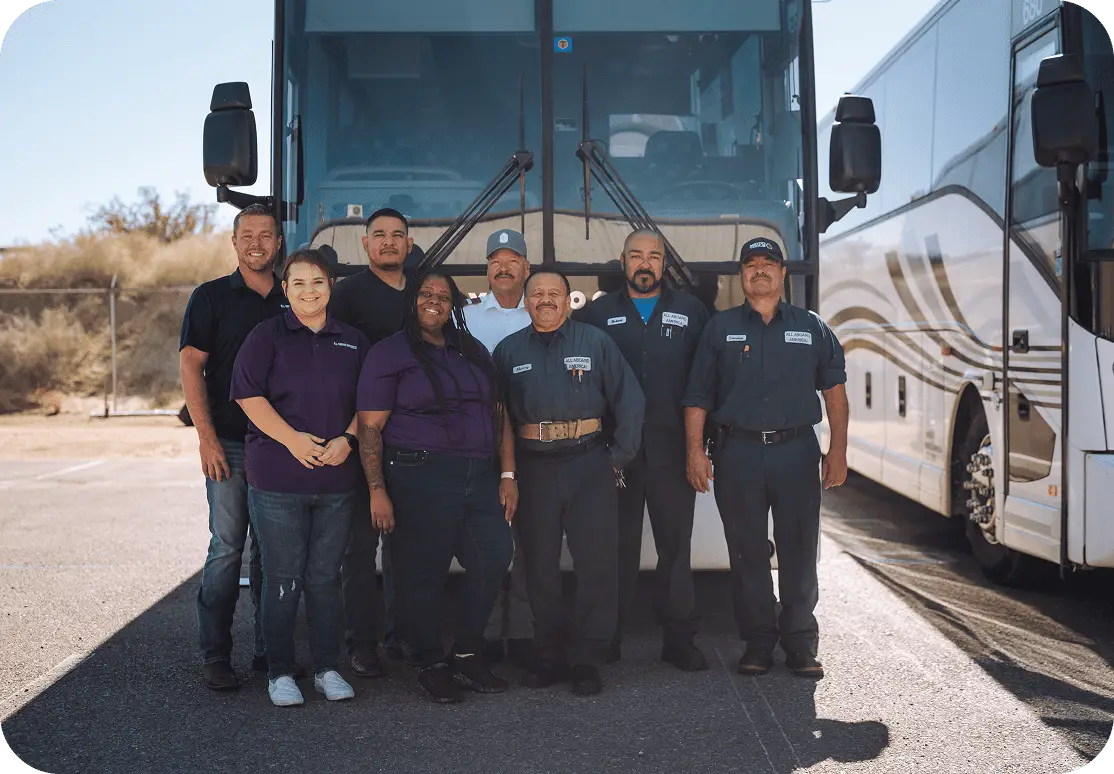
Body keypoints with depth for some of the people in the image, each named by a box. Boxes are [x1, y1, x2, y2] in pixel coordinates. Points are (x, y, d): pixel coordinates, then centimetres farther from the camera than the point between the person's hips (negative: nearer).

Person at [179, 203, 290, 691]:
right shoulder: (211, 296, 2)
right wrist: (206, 437, -12)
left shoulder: (291, 302, 12)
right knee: (227, 548, -5)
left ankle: (269, 649, 19)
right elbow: (190, 366, -3)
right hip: (229, 444, -3)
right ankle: (215, 655, 3)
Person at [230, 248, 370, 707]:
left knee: (325, 577, 8)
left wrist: (347, 439, -5)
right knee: (283, 578, 1)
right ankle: (279, 672, 12)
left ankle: (327, 668, 18)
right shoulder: (267, 336, 3)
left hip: (337, 478, 3)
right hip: (277, 478, -3)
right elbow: (248, 394, -5)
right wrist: (292, 438, -15)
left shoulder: (353, 342, 13)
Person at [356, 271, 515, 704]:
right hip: (421, 479, -5)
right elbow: (370, 427, -4)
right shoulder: (390, 353, 2)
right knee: (423, 573, -1)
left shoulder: (473, 352, 19)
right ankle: (430, 664, 16)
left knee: (494, 561, -2)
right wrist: (377, 491, -12)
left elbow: (498, 415, 19)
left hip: (481, 478, 5)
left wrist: (507, 475, 9)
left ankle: (467, 654, 17)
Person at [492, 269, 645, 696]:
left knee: (596, 563, -3)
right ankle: (547, 656, 19)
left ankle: (587, 660, 8)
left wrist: (617, 458, 0)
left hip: (588, 464, -1)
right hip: (533, 467, 2)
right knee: (539, 565, 6)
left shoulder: (596, 343, 5)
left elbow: (629, 401, 5)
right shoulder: (508, 351, 11)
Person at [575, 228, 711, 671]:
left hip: (673, 448, 1)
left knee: (676, 543, 4)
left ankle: (679, 639, 13)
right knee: (617, 546, 6)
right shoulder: (597, 314, 8)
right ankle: (607, 638, 15)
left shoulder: (691, 312, 10)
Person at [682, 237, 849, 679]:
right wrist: (695, 450, -5)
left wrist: (837, 450, 1)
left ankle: (801, 646, 13)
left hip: (797, 450, 1)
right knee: (748, 553, 4)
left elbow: (834, 390, 9)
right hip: (738, 453, 0)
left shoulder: (811, 328, 11)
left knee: (799, 552, 3)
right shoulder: (720, 329, 9)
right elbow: (697, 397, 5)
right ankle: (758, 643, 15)